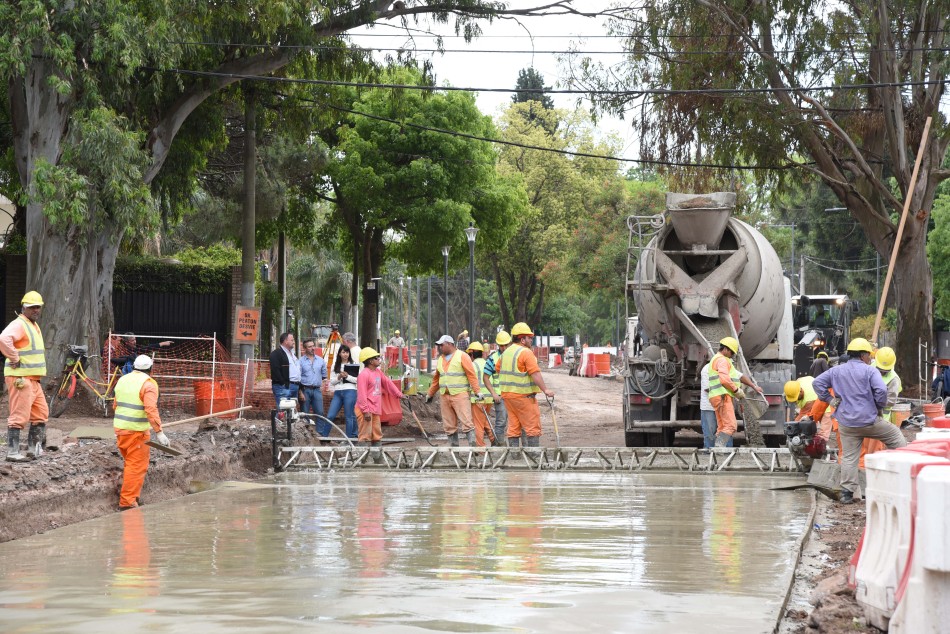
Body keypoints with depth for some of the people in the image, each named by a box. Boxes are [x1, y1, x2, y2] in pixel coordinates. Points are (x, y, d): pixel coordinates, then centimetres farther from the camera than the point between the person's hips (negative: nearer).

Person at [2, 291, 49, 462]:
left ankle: (33, 448, 24)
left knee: (41, 414, 15)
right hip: (20, 378, -10)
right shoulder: (19, 324, -13)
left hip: (33, 379, 10)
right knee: (19, 416, -10)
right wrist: (15, 359, -24)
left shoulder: (34, 326, 19)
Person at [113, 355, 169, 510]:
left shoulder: (122, 380, 12)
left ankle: (128, 493, 24)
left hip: (120, 428, 7)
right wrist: (159, 432, -21)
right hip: (136, 431, -7)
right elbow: (151, 409, -21)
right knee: (136, 466, -3)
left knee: (130, 462, 20)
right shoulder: (148, 384, -11)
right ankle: (127, 501, -5)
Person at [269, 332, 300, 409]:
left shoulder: (292, 354, 23)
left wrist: (299, 385, 19)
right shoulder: (276, 354, -8)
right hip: (283, 387, -9)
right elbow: (275, 371, -17)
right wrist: (283, 383, -20)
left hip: (295, 385, 9)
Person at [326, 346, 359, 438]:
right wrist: (339, 377, -7)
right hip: (337, 392, 4)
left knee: (349, 416, -1)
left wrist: (347, 376, -15)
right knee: (330, 416, 0)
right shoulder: (336, 366, 14)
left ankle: (349, 437, 4)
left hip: (349, 391, -4)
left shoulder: (353, 364, 3)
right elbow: (332, 381, 11)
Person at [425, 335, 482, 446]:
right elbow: (436, 379, 26)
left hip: (460, 394, -6)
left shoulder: (462, 356, -2)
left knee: (466, 422, -12)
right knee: (449, 426, 4)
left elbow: (472, 375, -7)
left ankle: (472, 445, -14)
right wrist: (430, 394, 29)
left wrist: (477, 391, -14)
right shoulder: (441, 360, 18)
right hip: (444, 396, 6)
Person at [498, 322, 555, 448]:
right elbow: (535, 373, -19)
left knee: (513, 427, 9)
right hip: (523, 395, -8)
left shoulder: (506, 352, 13)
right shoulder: (526, 352, -13)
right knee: (533, 426, -3)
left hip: (506, 394, 8)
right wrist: (545, 390, -20)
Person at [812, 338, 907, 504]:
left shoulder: (836, 371, 9)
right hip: (869, 420, -4)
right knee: (896, 437, 16)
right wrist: (880, 407, -1)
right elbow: (881, 389, -18)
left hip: (846, 424, 4)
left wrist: (828, 400, 11)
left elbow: (818, 382, 8)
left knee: (849, 457, 6)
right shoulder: (869, 371, -5)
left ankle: (847, 492, 1)